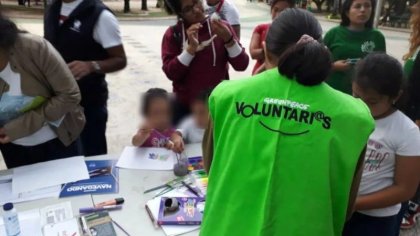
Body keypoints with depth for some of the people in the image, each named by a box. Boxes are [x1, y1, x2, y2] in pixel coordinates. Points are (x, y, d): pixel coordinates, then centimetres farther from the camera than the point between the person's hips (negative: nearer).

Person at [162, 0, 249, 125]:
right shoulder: (173, 34, -1)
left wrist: (228, 39, -20)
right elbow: (171, 72, -10)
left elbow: (242, 65, -6)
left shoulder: (221, 28, -1)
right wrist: (191, 47, -19)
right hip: (184, 107, 1)